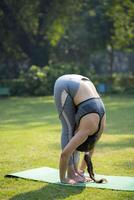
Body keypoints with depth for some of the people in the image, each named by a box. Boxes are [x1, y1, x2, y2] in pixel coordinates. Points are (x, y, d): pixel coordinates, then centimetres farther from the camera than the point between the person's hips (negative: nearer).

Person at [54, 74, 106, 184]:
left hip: (78, 85, 7)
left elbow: (91, 147, 13)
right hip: (65, 86, -6)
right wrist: (62, 178, -12)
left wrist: (81, 170, 21)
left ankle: (75, 170, 9)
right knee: (69, 128, -8)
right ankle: (71, 173, -3)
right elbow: (65, 153, -22)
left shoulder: (101, 125, -3)